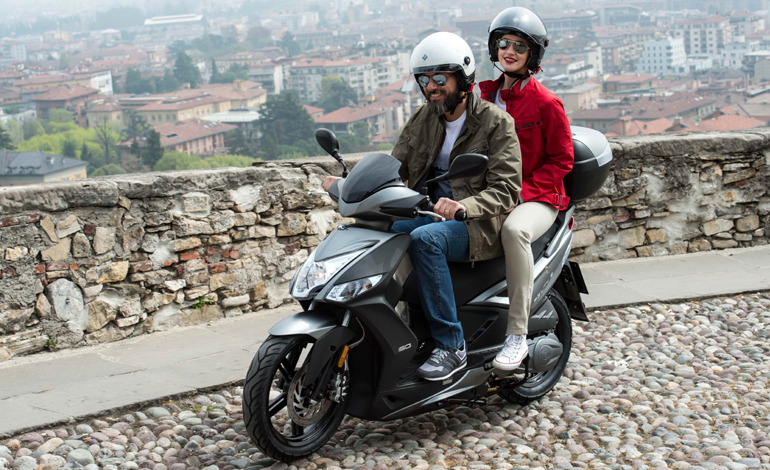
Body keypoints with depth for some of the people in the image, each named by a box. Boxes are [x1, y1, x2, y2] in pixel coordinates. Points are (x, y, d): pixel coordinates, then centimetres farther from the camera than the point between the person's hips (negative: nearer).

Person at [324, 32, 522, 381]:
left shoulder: (496, 123, -7)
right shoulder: (424, 118, 10)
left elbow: (505, 189, -16)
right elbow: (395, 169, 7)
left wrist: (462, 206, -36)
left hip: (479, 224, -6)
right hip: (429, 212, 6)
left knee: (424, 239, -35)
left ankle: (450, 346, -27)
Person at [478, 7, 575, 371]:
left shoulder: (545, 102, -6)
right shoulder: (485, 95, 12)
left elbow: (561, 160, -5)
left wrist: (523, 191, -16)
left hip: (536, 197, -6)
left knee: (514, 229, -40)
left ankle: (517, 335, -32)